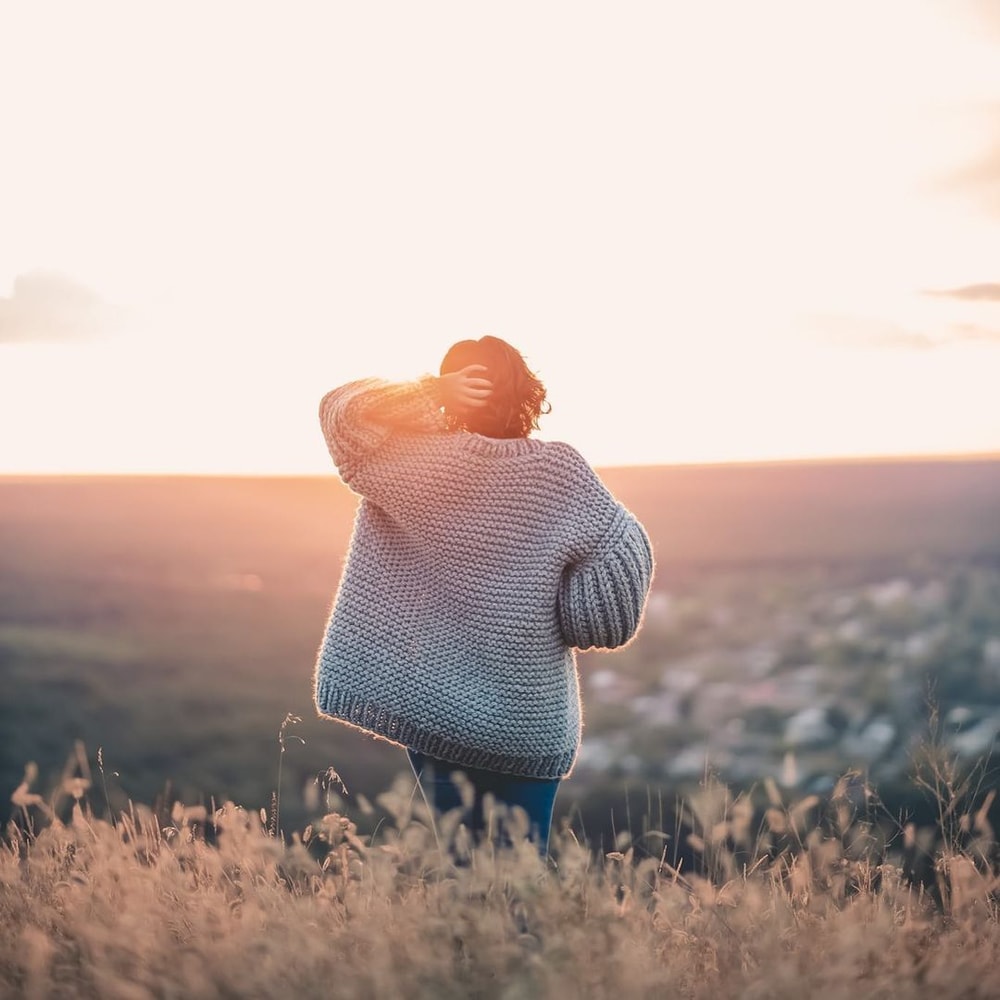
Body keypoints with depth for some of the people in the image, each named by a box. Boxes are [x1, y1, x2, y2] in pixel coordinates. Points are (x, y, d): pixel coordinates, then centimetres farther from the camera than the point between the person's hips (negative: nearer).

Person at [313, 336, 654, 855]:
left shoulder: (419, 461, -11)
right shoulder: (560, 471, -10)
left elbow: (340, 409, -3)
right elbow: (624, 554, -9)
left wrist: (426, 388, -11)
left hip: (434, 702, 0)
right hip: (529, 716, 0)